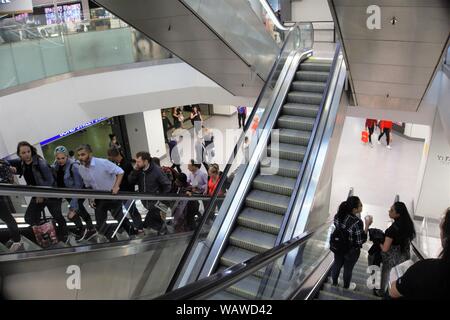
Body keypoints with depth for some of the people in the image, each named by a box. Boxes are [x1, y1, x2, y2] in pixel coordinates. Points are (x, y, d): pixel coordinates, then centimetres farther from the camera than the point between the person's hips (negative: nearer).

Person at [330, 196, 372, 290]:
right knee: (348, 268, 20)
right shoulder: (357, 222, -35)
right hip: (351, 251, -5)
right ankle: (346, 286, 46)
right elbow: (361, 241, -25)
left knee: (337, 264, 26)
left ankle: (334, 282, 49)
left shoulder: (339, 215, -17)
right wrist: (367, 225, -24)